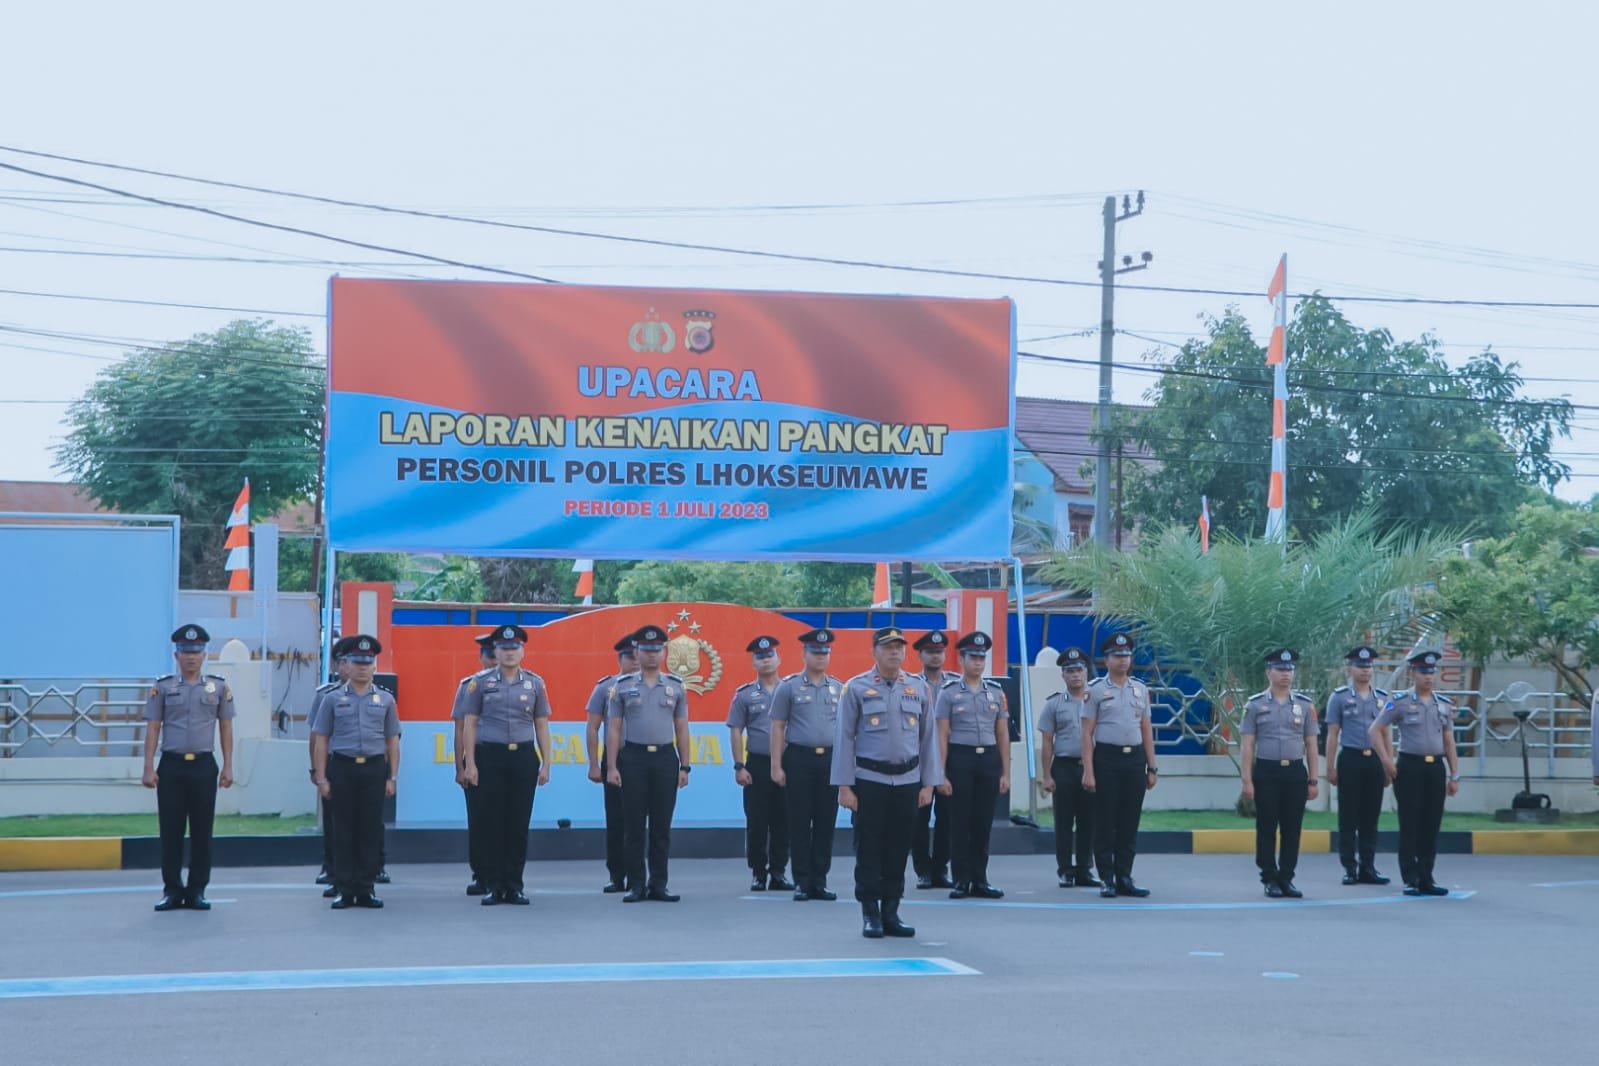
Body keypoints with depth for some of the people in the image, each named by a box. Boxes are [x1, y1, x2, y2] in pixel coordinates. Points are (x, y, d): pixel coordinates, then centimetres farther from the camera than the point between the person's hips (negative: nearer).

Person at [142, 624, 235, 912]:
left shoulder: (219, 687, 6)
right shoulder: (162, 687, 4)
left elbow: (225, 728, 9)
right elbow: (152, 728, 3)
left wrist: (228, 767, 4)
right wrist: (149, 768, -3)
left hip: (204, 766, 0)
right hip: (171, 766, 0)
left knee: (202, 832, 3)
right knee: (170, 831, 2)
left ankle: (197, 891, 10)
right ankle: (172, 890, 10)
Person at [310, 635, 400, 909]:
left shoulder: (385, 699, 9)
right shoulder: (333, 699, 6)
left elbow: (392, 741, 10)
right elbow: (320, 741, 5)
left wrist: (392, 777, 3)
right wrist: (321, 778, -2)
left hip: (374, 768, 1)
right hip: (342, 768, -1)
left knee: (371, 830, 2)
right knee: (343, 831, 1)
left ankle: (366, 889, 9)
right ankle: (344, 890, 6)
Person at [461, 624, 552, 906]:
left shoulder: (535, 683, 7)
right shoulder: (480, 682, 3)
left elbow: (542, 725, 10)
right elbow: (470, 724, 3)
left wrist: (546, 764, 5)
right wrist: (470, 764, -4)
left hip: (524, 756, 1)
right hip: (490, 756, -1)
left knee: (519, 824, 3)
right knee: (492, 823, 0)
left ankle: (514, 886, 10)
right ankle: (494, 886, 6)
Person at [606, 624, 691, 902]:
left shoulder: (676, 686, 8)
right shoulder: (622, 686, 3)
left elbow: (681, 730, 10)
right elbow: (613, 729, 2)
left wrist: (685, 767, 4)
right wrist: (611, 767, -5)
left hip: (665, 758, 1)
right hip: (633, 758, -1)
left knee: (661, 826, 4)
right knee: (634, 825, 1)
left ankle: (658, 884, 10)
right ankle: (636, 885, 7)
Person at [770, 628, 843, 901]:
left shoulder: (838, 688, 11)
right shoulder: (789, 687, 1)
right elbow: (778, 728, 1)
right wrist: (777, 766, -5)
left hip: (830, 759, 3)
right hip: (799, 758, -3)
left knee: (826, 823, 4)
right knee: (800, 823, 0)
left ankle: (819, 882, 12)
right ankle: (802, 883, 7)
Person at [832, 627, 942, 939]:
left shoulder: (919, 688, 7)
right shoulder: (857, 688, -2)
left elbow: (929, 737, 9)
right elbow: (844, 738, -3)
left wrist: (929, 783, 5)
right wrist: (844, 786, -7)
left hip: (908, 781, 3)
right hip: (869, 781, -3)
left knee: (899, 849, 7)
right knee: (869, 849, 1)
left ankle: (891, 913, 17)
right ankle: (871, 916, 9)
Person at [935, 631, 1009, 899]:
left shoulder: (996, 692, 9)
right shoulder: (949, 692, 0)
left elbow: (1003, 735, 10)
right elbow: (942, 736, -3)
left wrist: (1005, 773, 5)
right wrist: (941, 775, -8)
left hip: (989, 759, 3)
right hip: (960, 759, -3)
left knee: (983, 824, 6)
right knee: (960, 824, 1)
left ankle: (980, 880, 13)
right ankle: (961, 881, 7)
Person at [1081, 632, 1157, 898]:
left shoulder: (1141, 689, 12)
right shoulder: (1095, 690, -1)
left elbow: (1147, 730, 14)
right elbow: (1087, 733, -4)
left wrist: (1152, 767, 10)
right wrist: (1088, 771, -11)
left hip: (1134, 759, 4)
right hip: (1107, 758, -4)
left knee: (1130, 823, 6)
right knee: (1105, 823, 0)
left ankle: (1124, 878, 14)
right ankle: (1106, 879, 7)